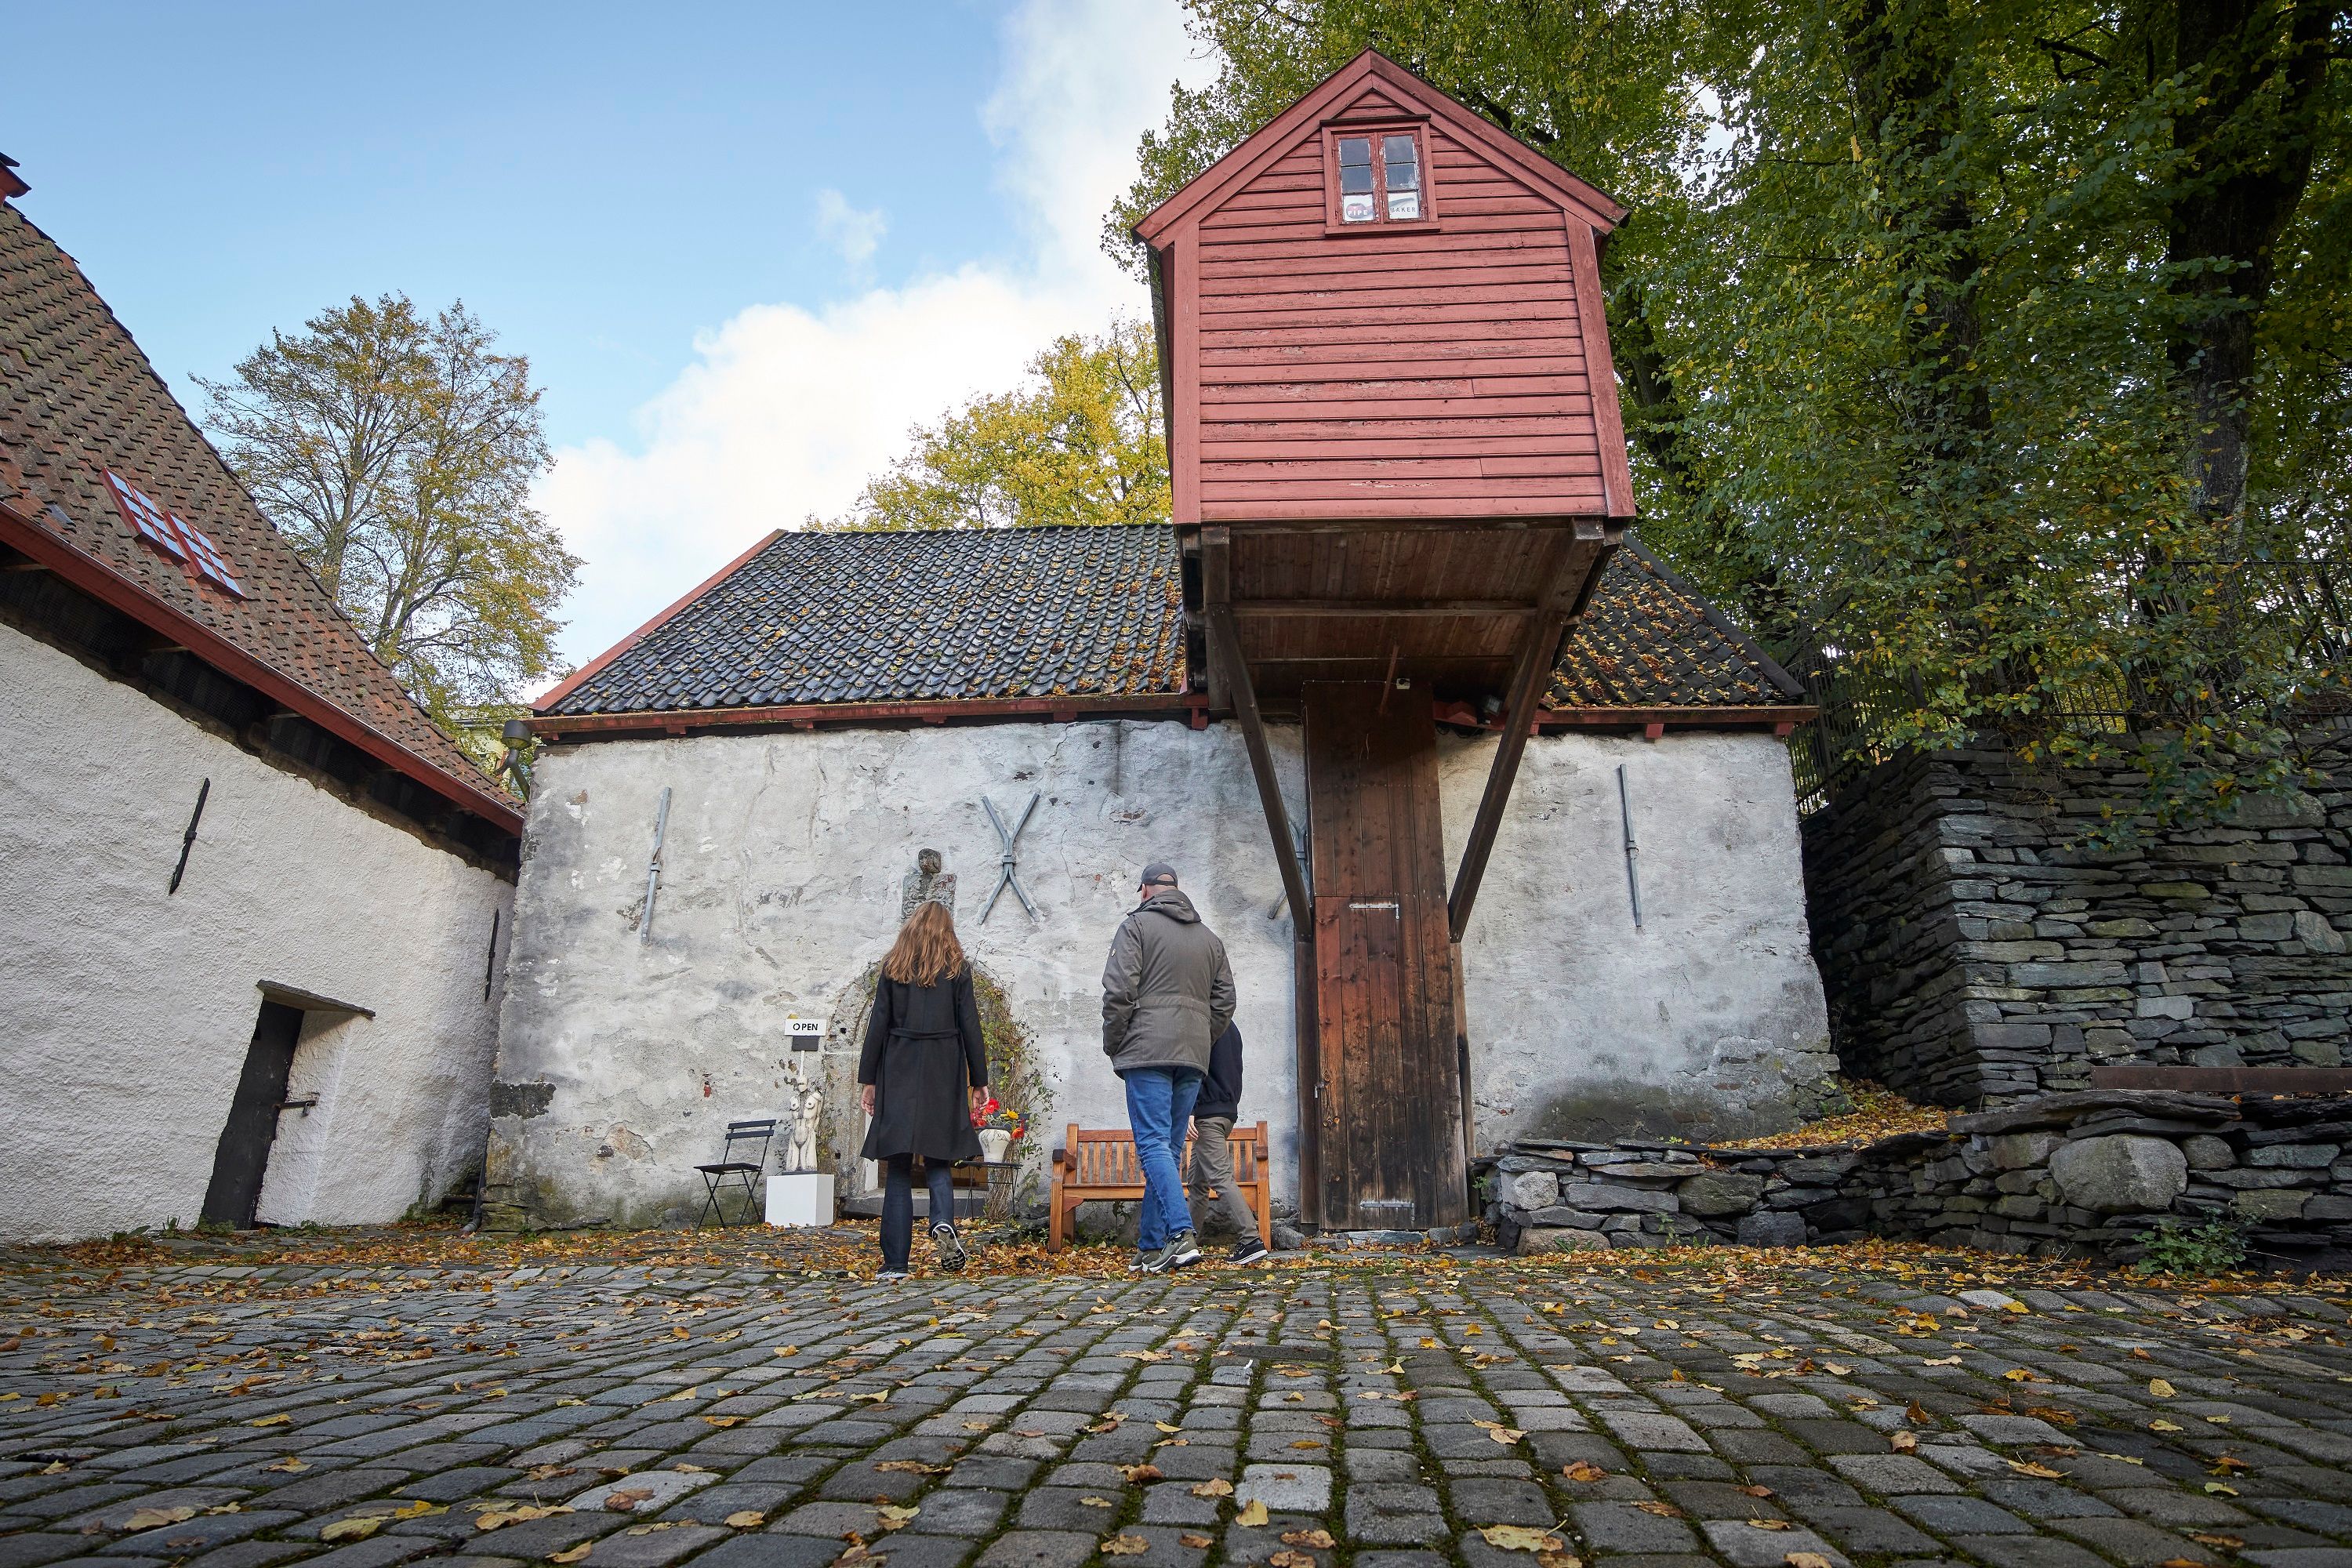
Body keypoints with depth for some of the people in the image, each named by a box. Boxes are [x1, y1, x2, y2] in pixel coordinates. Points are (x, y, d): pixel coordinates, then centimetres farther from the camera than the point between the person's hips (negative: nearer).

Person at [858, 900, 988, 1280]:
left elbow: (878, 1024, 4)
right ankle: (943, 1222, -16)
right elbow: (970, 1025, 2)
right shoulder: (957, 968, 4)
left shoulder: (893, 967, 7)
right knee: (937, 1155, 11)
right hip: (943, 1072, -1)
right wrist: (979, 1080, 6)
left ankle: (895, 1262, 5)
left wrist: (868, 1079, 7)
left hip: (899, 1072, 1)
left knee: (899, 1166, 5)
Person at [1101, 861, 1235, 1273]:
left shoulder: (1136, 925, 1)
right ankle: (1150, 1247, 12)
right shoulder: (1209, 938, 20)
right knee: (1169, 1148, 9)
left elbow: (1118, 991, -8)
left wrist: (1112, 1045, 2)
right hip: (1193, 1056, 6)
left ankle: (1181, 1235, -21)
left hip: (1147, 1051, -6)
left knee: (1153, 1144, -8)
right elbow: (1224, 1001, 17)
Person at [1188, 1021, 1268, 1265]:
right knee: (1197, 1180, 14)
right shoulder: (1232, 1027, 19)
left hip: (1208, 1112, -9)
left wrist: (1189, 1110, -18)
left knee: (1219, 1177, -13)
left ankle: (1250, 1240, -21)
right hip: (1229, 1111, 9)